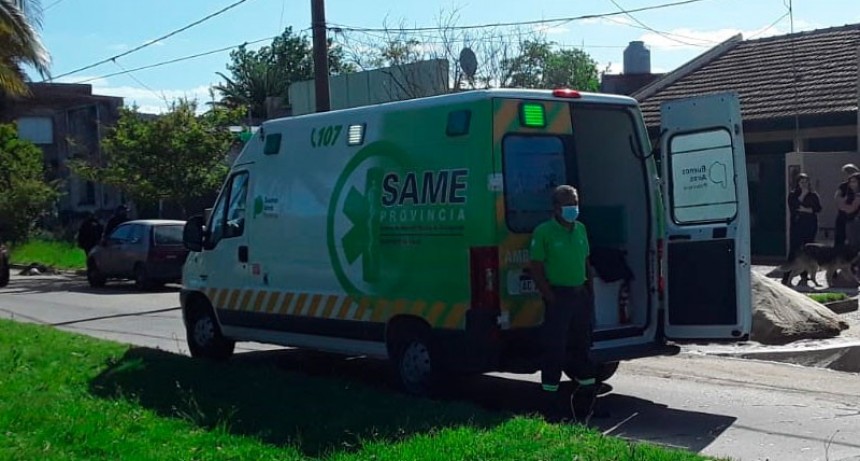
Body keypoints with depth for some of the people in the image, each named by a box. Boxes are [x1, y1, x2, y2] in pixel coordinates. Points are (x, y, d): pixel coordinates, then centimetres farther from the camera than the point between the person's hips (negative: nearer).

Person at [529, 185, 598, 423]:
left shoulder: (581, 229, 11)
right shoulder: (543, 232, -9)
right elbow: (536, 269, -10)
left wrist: (589, 293, 10)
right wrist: (551, 299, -15)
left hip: (581, 296, 6)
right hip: (558, 296, -6)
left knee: (582, 348, 15)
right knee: (554, 351, -3)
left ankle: (585, 403, 29)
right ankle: (551, 409, 6)